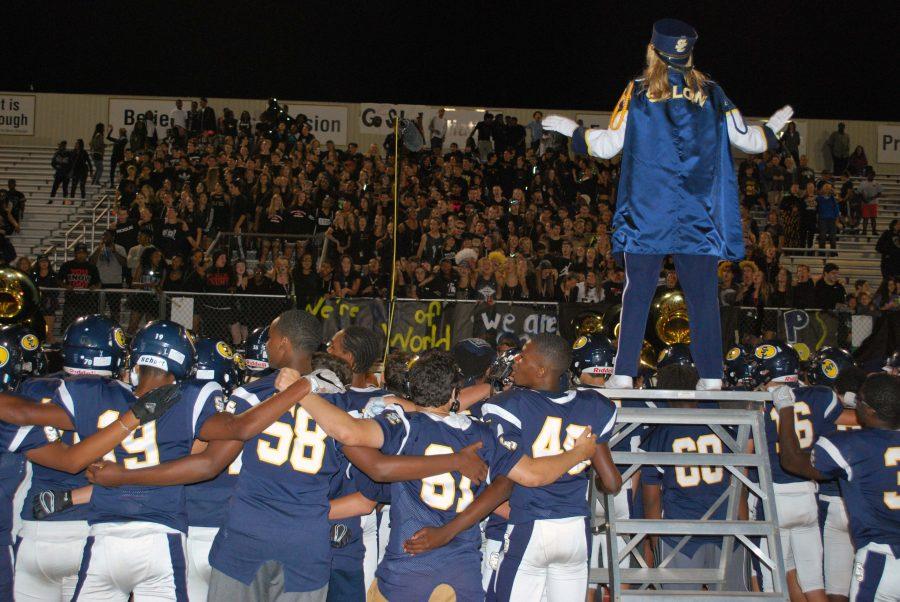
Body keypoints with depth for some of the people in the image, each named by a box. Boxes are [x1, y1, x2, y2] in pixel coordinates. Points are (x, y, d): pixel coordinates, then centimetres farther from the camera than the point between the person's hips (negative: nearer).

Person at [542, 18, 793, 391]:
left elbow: (608, 146, 0)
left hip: (647, 212, -1)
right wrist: (774, 127, 33)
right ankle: (710, 375, 4)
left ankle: (624, 374, -1)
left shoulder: (637, 93, 2)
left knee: (638, 291, 2)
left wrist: (572, 130, 17)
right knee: (703, 294, 4)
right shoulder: (711, 94, 7)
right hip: (700, 214, 1)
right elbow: (746, 140, 12)